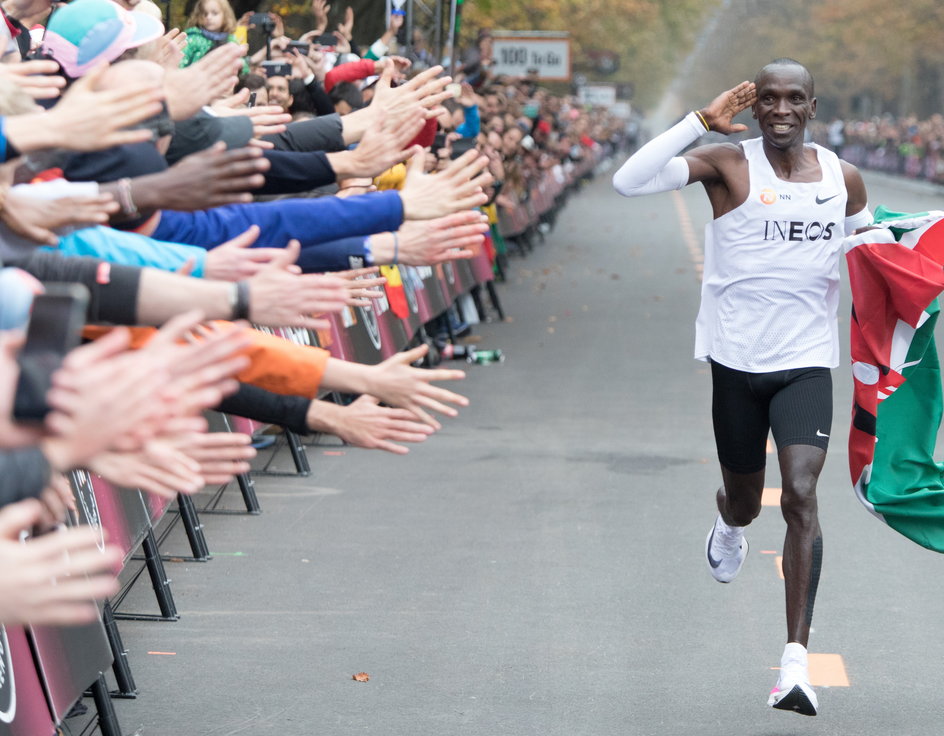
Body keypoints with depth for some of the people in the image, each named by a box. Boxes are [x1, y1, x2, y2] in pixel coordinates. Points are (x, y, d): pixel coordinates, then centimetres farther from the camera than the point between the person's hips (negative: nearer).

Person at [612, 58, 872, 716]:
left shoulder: (844, 178, 5)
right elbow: (629, 181, -21)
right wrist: (701, 120, -23)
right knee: (745, 501, 15)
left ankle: (797, 659, -18)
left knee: (801, 496, -16)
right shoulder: (729, 164, -7)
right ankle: (729, 524, 57)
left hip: (807, 360, 1)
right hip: (736, 359, -1)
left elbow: (868, 237, 27)